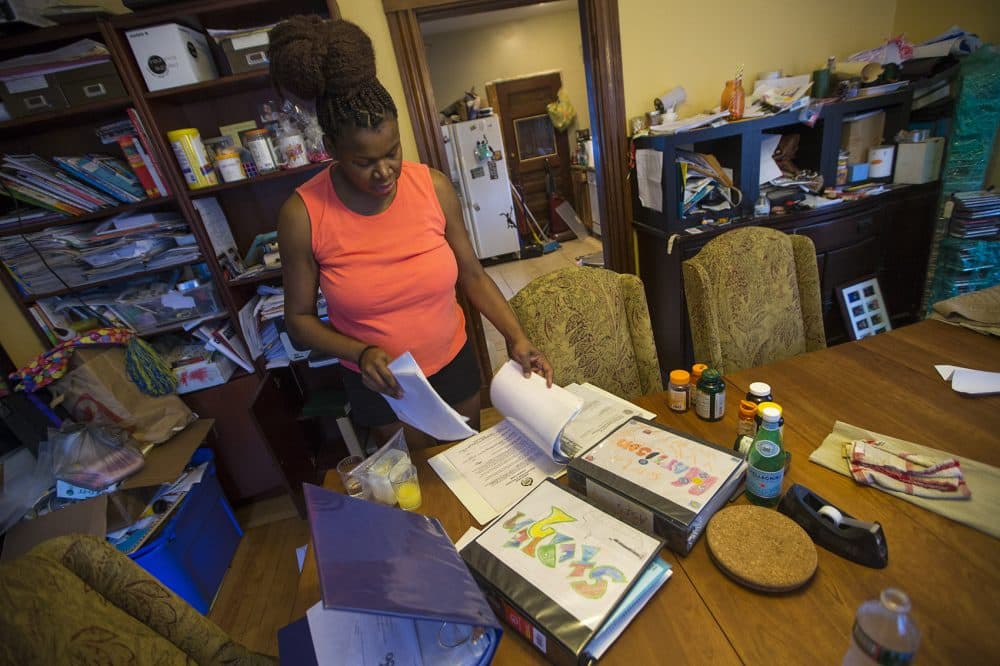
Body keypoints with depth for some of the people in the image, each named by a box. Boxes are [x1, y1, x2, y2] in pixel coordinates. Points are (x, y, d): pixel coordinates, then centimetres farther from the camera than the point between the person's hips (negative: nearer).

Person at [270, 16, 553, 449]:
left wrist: (516, 337, -16)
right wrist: (361, 352, -26)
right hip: (379, 384, -1)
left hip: (453, 364, 2)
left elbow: (472, 275, -6)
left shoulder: (434, 186, -15)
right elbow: (299, 319, -9)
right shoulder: (302, 214, -19)